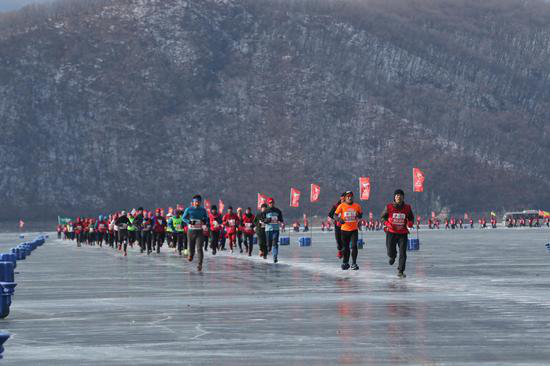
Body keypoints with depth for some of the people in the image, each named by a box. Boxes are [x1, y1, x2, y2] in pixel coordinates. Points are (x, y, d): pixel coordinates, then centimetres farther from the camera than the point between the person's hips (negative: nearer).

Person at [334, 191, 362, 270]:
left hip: (354, 229, 0)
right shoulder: (341, 206, -5)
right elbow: (335, 214, -2)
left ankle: (354, 263, -1)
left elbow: (361, 213, 15)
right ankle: (345, 263, 26)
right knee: (345, 247, 10)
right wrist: (339, 219, -22)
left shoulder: (357, 206, 0)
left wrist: (359, 216, -8)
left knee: (354, 246, -10)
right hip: (344, 229, 0)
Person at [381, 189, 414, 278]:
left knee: (403, 253, -7)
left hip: (403, 233, 1)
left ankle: (400, 271, 3)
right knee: (390, 252, -2)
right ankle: (393, 256, 38)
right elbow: (383, 217, 6)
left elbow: (411, 218, 12)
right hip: (391, 232, -1)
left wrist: (410, 223, -10)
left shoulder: (407, 208, -1)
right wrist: (387, 224, -12)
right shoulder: (389, 207, -5)